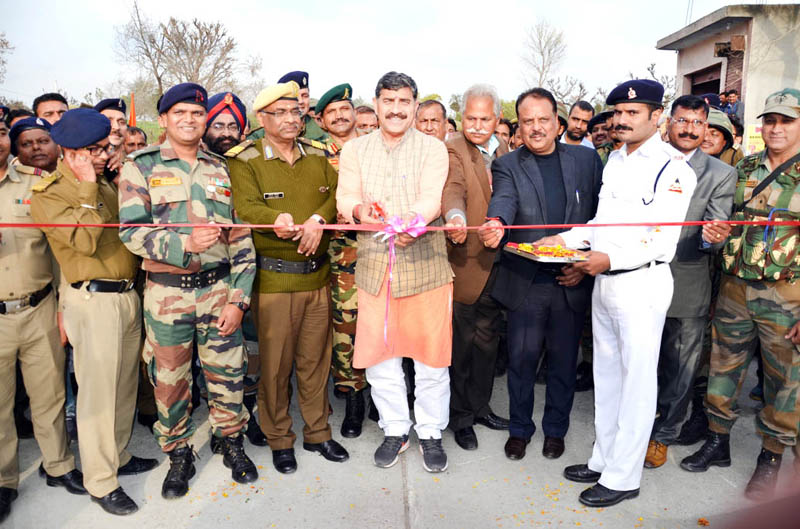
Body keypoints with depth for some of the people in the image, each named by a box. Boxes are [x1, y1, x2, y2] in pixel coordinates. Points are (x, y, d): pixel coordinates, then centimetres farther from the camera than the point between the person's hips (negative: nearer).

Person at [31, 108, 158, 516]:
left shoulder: (105, 183, 14)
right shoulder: (47, 194, -7)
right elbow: (84, 240, -20)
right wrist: (88, 188, -17)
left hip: (128, 294, 7)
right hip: (93, 300, -7)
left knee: (125, 384, 15)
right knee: (98, 390, 0)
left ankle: (118, 456, 33)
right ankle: (101, 482, 13)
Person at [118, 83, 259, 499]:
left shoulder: (221, 169, 7)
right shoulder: (140, 167, 1)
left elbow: (241, 238, 4)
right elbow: (131, 231, -9)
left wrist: (238, 297, -3)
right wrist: (186, 243, -25)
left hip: (219, 289, 2)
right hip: (166, 293, -1)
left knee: (227, 374, 10)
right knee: (169, 381, 10)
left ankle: (232, 442, 34)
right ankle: (178, 456, 31)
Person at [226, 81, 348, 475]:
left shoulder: (318, 158, 13)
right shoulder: (244, 161, -2)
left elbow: (336, 196, 1)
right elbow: (245, 208, -16)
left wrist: (318, 220, -19)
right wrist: (277, 220, -36)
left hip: (317, 275, 4)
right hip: (272, 278, -4)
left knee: (315, 359, 14)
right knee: (275, 362, 6)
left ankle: (317, 432, 31)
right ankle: (279, 439, 26)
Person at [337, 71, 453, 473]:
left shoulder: (433, 148, 3)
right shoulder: (355, 150, 11)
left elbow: (431, 197, -12)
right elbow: (345, 196, 0)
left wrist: (412, 222, -32)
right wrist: (359, 209, -24)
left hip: (425, 264, -2)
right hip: (374, 268, 2)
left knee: (431, 355, 4)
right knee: (379, 354, 9)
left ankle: (431, 433, 25)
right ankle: (394, 430, 29)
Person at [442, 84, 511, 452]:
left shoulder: (503, 149, 11)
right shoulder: (453, 150, -9)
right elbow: (453, 188, -28)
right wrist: (455, 218, -47)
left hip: (496, 260, 7)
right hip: (466, 261, -6)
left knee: (487, 337, 17)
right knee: (461, 342, 4)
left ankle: (479, 406, 34)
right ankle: (460, 417, 21)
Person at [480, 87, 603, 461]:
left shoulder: (586, 159, 6)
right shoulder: (508, 166, 1)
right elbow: (503, 200, -20)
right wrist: (495, 224, -42)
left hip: (572, 282, 1)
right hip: (526, 283, -1)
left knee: (563, 359, 13)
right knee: (522, 358, 8)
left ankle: (556, 428, 35)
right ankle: (519, 428, 30)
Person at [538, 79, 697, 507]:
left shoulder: (672, 166, -11)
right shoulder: (614, 159, 13)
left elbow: (663, 239, -18)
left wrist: (611, 258, -27)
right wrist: (566, 239, 2)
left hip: (642, 283, -8)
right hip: (604, 280, 8)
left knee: (637, 382, 4)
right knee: (606, 375, 16)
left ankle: (623, 478, 17)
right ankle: (603, 459, 32)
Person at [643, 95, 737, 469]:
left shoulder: (721, 175, -1)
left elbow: (716, 230, -10)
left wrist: (714, 237, -33)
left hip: (687, 288, -1)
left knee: (679, 368, 10)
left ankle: (661, 435, 31)